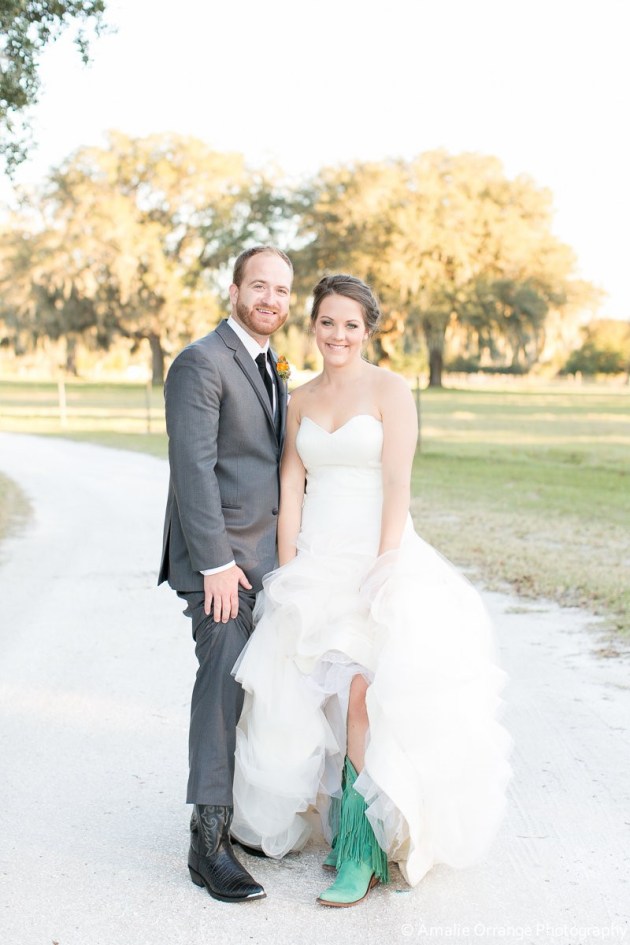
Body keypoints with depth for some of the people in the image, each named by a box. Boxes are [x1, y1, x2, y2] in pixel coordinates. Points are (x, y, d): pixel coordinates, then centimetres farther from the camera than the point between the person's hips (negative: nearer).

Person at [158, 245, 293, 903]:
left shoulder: (270, 366, 17)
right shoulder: (202, 363, -12)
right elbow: (193, 467, -18)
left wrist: (284, 548, 15)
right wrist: (217, 562, -21)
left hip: (265, 552, 8)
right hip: (221, 555, -8)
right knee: (224, 686, -9)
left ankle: (248, 806, 24)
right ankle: (209, 841, -3)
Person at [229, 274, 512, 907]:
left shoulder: (390, 390, -3)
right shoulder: (300, 399, 12)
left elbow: (397, 486, -9)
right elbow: (291, 487, 8)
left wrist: (382, 571, -16)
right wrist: (289, 574, 0)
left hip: (375, 558, -4)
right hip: (315, 564, 5)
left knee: (363, 696, -14)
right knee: (320, 702, 3)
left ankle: (363, 847, -5)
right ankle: (349, 827, 21)